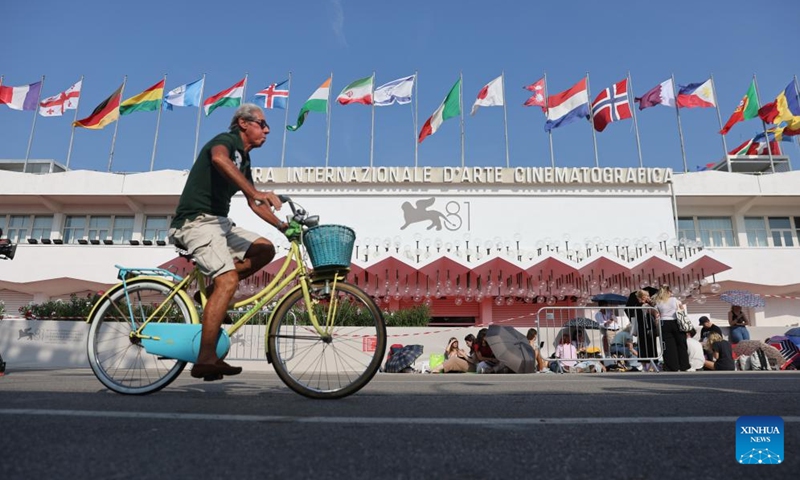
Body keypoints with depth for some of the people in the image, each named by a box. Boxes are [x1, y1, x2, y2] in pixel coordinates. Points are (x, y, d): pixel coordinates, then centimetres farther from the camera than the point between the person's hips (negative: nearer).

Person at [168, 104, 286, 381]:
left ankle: (212, 292, 2)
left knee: (264, 249, -1)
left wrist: (283, 226, 13)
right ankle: (206, 359, -23)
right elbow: (219, 158, -33)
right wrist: (257, 192, -43)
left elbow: (253, 203, 23)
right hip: (197, 221, -9)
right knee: (228, 279, -23)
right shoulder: (226, 141, -6)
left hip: (219, 223, 9)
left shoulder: (244, 160, 20)